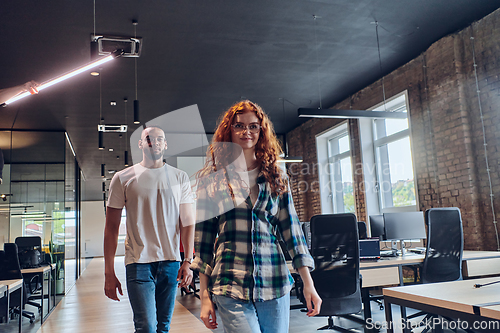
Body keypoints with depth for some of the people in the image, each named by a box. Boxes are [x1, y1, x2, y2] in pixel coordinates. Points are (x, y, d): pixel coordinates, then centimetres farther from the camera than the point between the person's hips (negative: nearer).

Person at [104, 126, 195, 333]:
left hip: (171, 262, 3)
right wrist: (109, 273, -1)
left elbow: (187, 222, 7)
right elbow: (111, 228, 3)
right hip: (138, 262, -2)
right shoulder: (123, 178, 3)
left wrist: (188, 261, -3)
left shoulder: (180, 178, 8)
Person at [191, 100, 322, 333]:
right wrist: (205, 295, 2)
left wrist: (308, 283, 3)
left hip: (275, 285, 2)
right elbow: (203, 236, 3)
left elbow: (291, 229, 7)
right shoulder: (211, 178, 3)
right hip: (230, 287, -2)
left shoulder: (276, 178, 8)